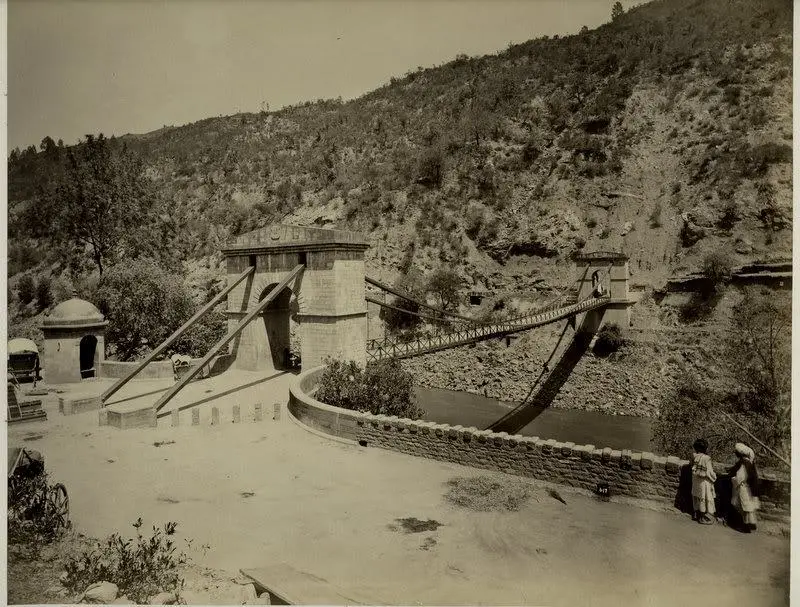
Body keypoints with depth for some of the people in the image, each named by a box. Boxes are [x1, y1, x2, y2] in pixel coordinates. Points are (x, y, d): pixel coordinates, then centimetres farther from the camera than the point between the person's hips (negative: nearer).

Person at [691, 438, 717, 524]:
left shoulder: (694, 456, -7)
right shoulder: (706, 458, -25)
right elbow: (709, 472, -19)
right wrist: (714, 477, -1)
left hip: (696, 481, 6)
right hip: (704, 482, -6)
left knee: (697, 497, 20)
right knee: (706, 499, 8)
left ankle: (697, 515, 33)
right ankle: (705, 518, 18)